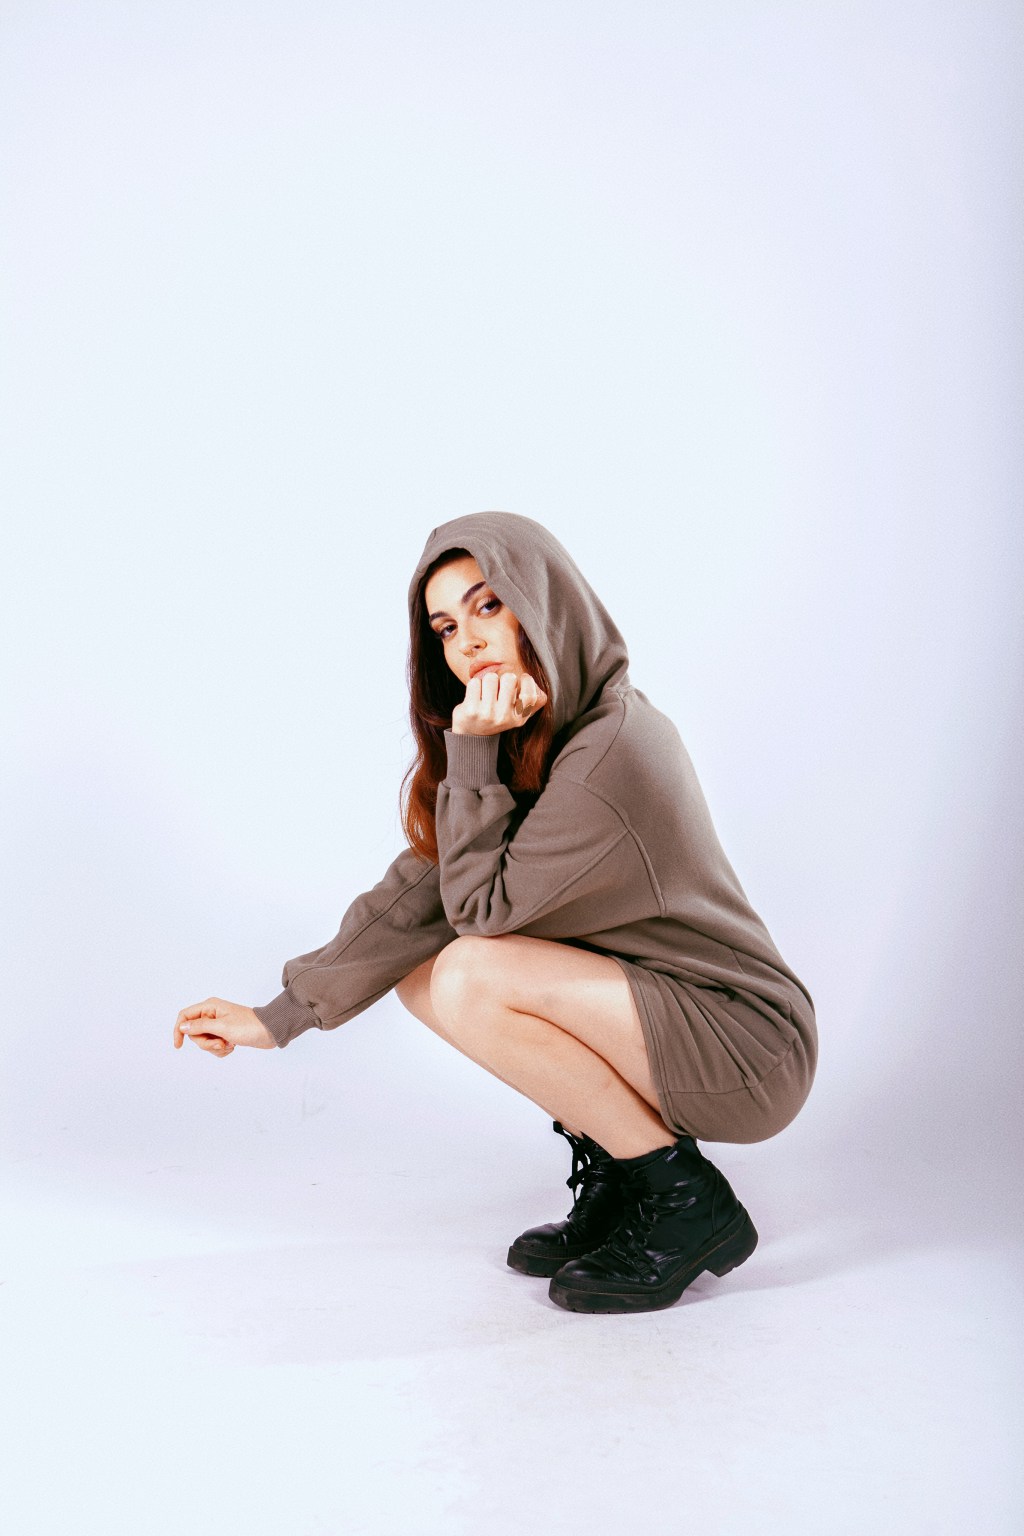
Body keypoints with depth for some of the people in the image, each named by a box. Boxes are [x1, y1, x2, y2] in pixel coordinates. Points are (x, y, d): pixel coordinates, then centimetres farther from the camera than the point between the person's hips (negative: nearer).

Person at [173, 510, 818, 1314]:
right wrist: (279, 1017, 2)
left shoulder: (611, 750, -24)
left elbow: (482, 905, -18)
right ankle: (613, 1167, 9)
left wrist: (473, 756, -19)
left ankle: (690, 1202, -9)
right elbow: (419, 893, 3)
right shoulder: (529, 739, 5)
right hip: (654, 1011, 9)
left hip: (746, 1048, -9)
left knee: (472, 981, -25)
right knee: (422, 971, 3)